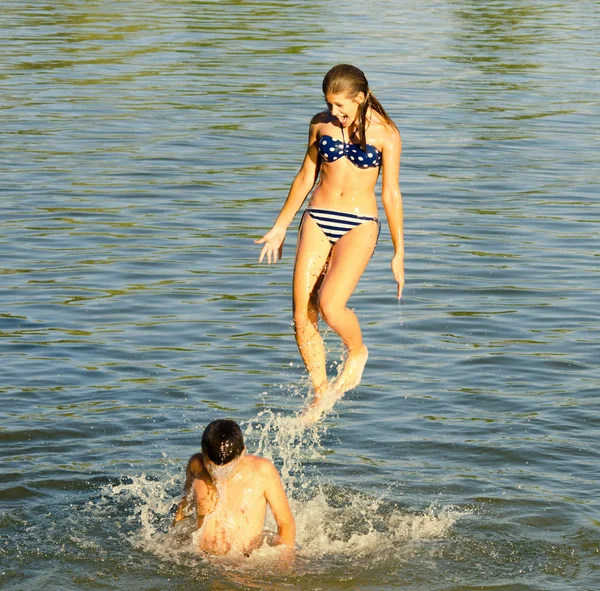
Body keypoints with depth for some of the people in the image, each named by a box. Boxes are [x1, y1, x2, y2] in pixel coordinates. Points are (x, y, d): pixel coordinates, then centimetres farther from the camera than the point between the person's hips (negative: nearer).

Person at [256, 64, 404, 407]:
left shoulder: (385, 133, -5)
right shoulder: (322, 124, 6)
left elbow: (391, 194, -3)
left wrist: (399, 253, -3)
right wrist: (280, 227, 19)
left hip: (359, 226, -4)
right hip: (317, 221, 4)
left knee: (330, 306, -24)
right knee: (302, 319, -3)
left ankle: (357, 352, 9)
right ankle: (321, 394, 15)